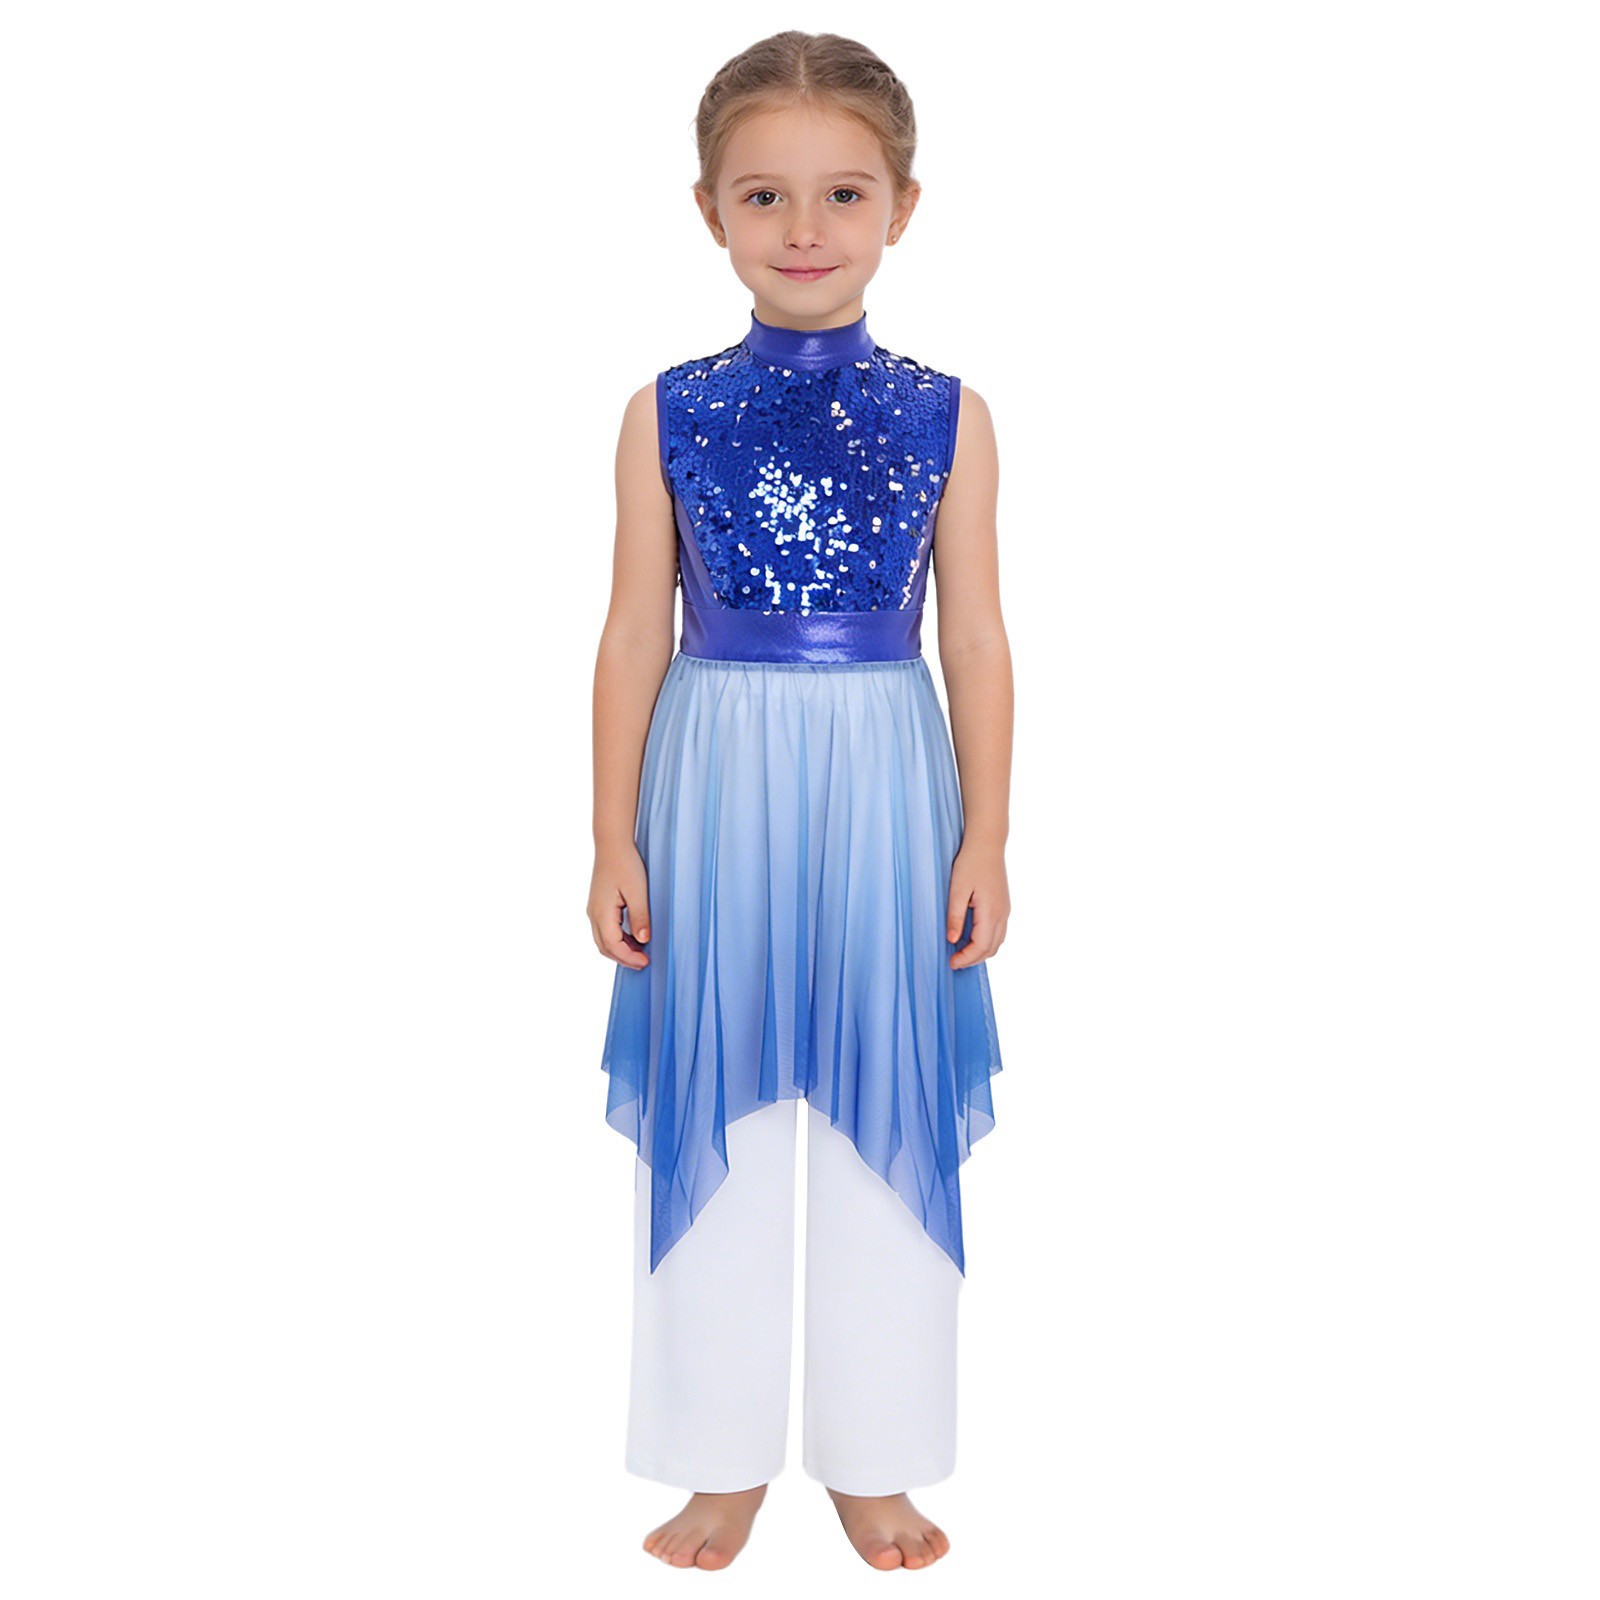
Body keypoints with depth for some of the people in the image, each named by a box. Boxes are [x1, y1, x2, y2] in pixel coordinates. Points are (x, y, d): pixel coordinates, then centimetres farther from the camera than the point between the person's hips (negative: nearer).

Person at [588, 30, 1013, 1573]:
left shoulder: (945, 416, 0)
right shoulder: (668, 414, 0)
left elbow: (975, 639, 2)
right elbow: (635, 635, 1)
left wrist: (985, 838, -1)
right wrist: (615, 839, -1)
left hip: (884, 784, 0)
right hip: (716, 782, 0)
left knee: (883, 1112, 8)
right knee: (714, 1111, 8)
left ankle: (871, 1457, 26)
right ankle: (725, 1456, 26)